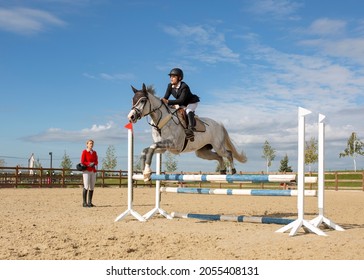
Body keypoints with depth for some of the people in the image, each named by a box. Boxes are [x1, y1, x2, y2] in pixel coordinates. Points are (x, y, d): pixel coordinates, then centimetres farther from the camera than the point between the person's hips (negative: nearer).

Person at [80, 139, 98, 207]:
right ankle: (84, 202, -8)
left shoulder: (94, 152, 15)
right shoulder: (84, 152, -1)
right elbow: (82, 161, -6)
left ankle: (90, 202, 10)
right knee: (86, 186, -10)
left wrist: (94, 164, -10)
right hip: (86, 171, -6)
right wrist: (89, 164, -19)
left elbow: (96, 161, 12)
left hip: (93, 171, 6)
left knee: (92, 187, 5)